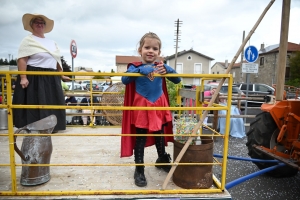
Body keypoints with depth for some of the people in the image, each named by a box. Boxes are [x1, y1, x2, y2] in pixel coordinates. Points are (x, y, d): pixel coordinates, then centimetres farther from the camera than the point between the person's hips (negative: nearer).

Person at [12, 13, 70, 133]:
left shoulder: (52, 43, 19)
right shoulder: (28, 40, -1)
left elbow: (57, 61, 22)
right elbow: (22, 60, -11)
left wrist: (61, 75, 18)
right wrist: (23, 77, -22)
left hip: (51, 78, 7)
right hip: (34, 78, -6)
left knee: (52, 103, 9)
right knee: (35, 104, -6)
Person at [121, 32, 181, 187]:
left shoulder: (161, 67, 3)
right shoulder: (135, 66, -8)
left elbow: (177, 80, 1)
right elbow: (125, 80, -25)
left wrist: (167, 69, -18)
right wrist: (142, 70, -35)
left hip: (159, 107, 4)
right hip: (141, 107, -4)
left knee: (160, 136, 20)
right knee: (140, 139, 6)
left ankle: (162, 160, 44)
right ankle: (139, 170, 21)